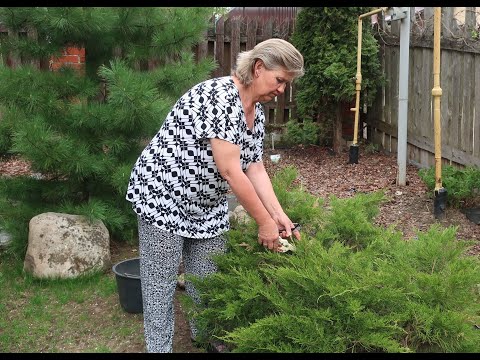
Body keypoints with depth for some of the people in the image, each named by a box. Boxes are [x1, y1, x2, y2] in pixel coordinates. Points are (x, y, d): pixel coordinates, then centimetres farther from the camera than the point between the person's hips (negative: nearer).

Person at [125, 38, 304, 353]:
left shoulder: (257, 111, 4)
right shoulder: (220, 96, -26)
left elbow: (255, 168, 3)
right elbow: (230, 171, -28)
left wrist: (279, 215, -9)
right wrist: (265, 222, -22)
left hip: (207, 206, 9)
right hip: (163, 196, -9)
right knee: (161, 284, 1)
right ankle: (159, 347, 13)